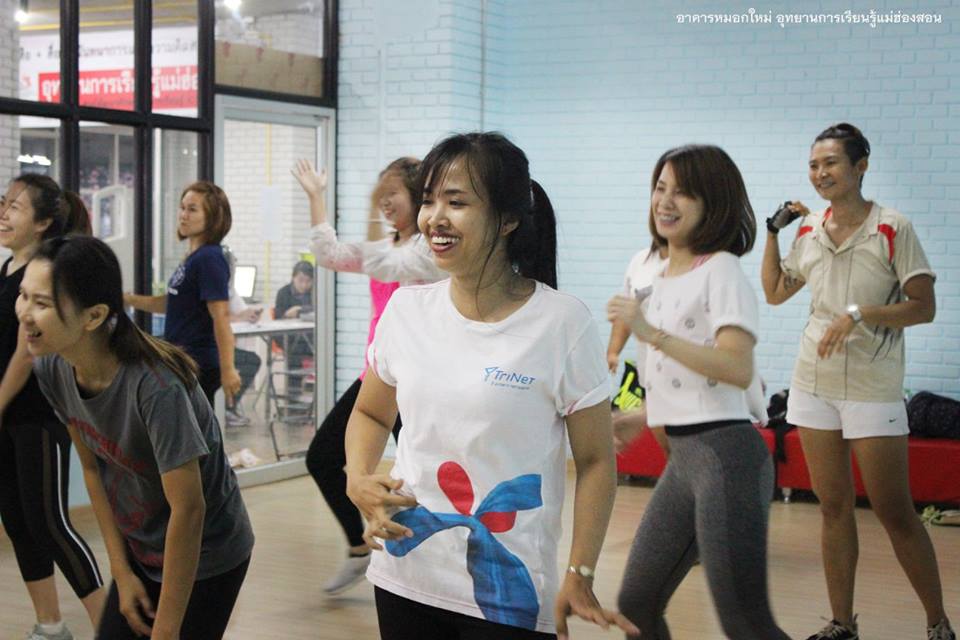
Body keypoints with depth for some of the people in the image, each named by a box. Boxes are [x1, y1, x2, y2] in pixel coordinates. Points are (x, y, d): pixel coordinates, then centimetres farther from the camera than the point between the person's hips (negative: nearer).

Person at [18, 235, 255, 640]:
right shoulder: (52, 369, -12)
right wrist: (121, 572, 1)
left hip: (205, 561, -6)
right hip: (141, 552, 6)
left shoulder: (156, 387, -33)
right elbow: (92, 469, 0)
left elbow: (188, 509, -28)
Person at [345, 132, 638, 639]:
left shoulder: (563, 324, -11)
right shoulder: (407, 309, 1)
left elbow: (595, 461, -6)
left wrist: (579, 576, -12)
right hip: (403, 579, 4)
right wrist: (358, 479, -4)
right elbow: (370, 414, 15)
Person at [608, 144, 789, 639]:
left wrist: (651, 333, -28)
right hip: (683, 456, 9)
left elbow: (738, 370, -24)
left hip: (727, 454, -9)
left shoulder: (721, 270, -10)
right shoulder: (664, 276, 16)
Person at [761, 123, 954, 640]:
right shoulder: (810, 229, 7)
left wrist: (858, 314, -22)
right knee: (833, 507, 8)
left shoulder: (893, 228, -8)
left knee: (894, 513, -3)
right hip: (814, 382, 5)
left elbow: (924, 307, -12)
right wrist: (773, 232, 9)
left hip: (872, 389, -5)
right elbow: (774, 292, 19)